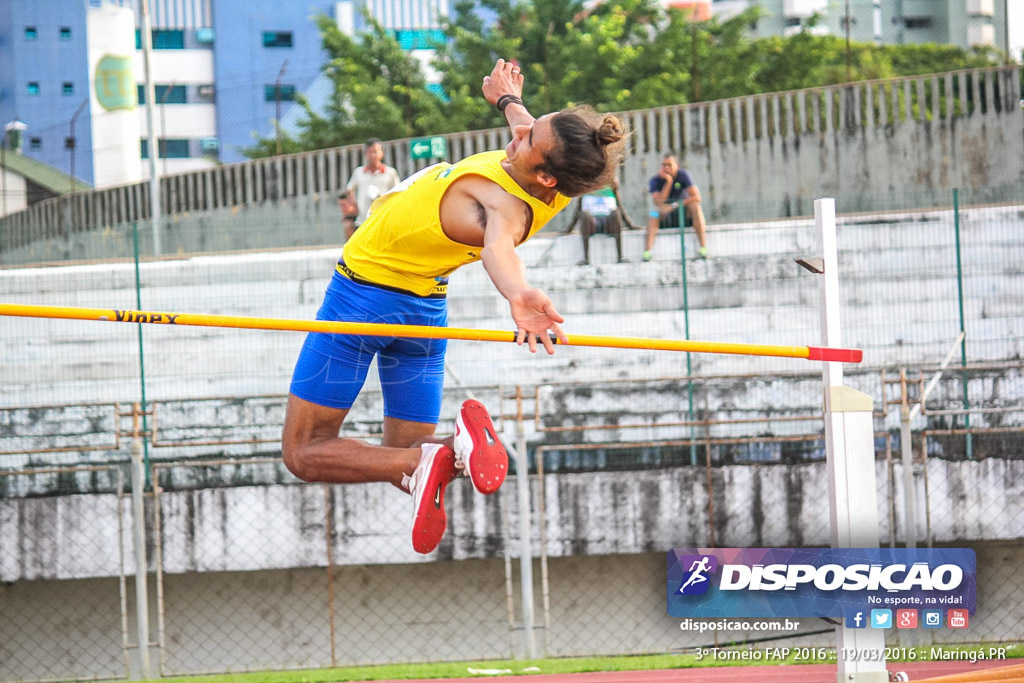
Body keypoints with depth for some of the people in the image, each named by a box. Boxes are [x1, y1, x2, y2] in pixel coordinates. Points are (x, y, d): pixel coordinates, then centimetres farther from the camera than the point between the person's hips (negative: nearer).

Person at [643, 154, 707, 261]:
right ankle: (647, 249, -41)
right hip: (666, 218, 0)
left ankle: (703, 246, -33)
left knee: (695, 206, -30)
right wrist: (668, 182, -29)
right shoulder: (656, 180, -10)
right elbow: (659, 203, -25)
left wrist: (675, 205, -21)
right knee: (654, 211, -29)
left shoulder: (684, 175, -12)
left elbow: (696, 197, -19)